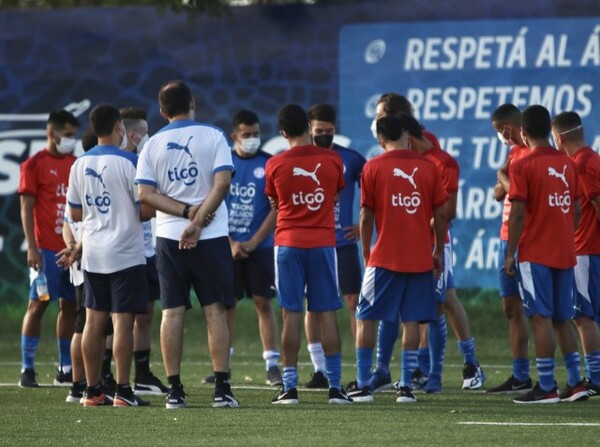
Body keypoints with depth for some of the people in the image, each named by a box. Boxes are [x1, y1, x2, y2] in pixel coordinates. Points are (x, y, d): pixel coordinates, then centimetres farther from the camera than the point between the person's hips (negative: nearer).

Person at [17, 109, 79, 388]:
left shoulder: (76, 165, 13)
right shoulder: (35, 165, -3)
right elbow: (26, 207, -6)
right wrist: (32, 247, -12)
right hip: (47, 248, -5)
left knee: (70, 306, 6)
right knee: (38, 304, -4)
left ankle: (66, 369, 13)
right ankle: (27, 369, -1)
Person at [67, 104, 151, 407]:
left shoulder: (80, 165, 6)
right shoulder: (128, 162, -12)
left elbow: (75, 214, 13)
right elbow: (145, 210, -13)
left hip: (92, 255, 6)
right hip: (125, 255, -6)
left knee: (94, 321, 8)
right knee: (123, 321, -4)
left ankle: (93, 390, 9)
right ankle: (122, 391, -6)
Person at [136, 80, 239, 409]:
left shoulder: (153, 144, 6)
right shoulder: (213, 137, -1)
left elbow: (145, 194, -4)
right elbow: (222, 183, -12)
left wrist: (185, 210, -7)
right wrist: (197, 221, -13)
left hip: (168, 237, 2)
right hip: (211, 236, -2)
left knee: (172, 312, 4)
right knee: (215, 311, 1)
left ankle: (174, 390, 1)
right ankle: (222, 389, -5)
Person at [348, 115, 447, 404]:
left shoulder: (373, 168, -3)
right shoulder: (427, 167, 3)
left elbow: (366, 217, -2)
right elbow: (441, 214, 4)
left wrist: (366, 252, 9)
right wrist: (438, 252, 14)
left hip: (384, 258, -2)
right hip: (420, 258, 2)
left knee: (365, 318, 7)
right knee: (412, 321, 5)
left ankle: (363, 385, 3)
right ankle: (406, 387, 1)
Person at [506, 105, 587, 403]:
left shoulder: (523, 166, -9)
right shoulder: (567, 164, 9)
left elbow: (517, 215, -13)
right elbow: (576, 211, 12)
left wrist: (510, 254, -6)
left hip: (535, 254, -6)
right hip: (565, 254, 6)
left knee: (541, 318, -5)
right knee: (562, 319, 14)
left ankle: (546, 387, -7)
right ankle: (575, 383, 11)